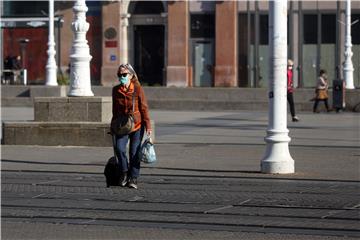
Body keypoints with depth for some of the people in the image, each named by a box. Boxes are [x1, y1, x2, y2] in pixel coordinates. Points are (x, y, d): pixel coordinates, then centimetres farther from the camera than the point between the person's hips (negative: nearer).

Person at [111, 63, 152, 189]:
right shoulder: (116, 90, 2)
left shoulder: (138, 89, -8)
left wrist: (148, 126, -8)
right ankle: (124, 172, 8)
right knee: (119, 148, -15)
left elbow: (144, 108, -5)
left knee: (134, 152, -2)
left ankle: (133, 178, 10)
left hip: (137, 124, -2)